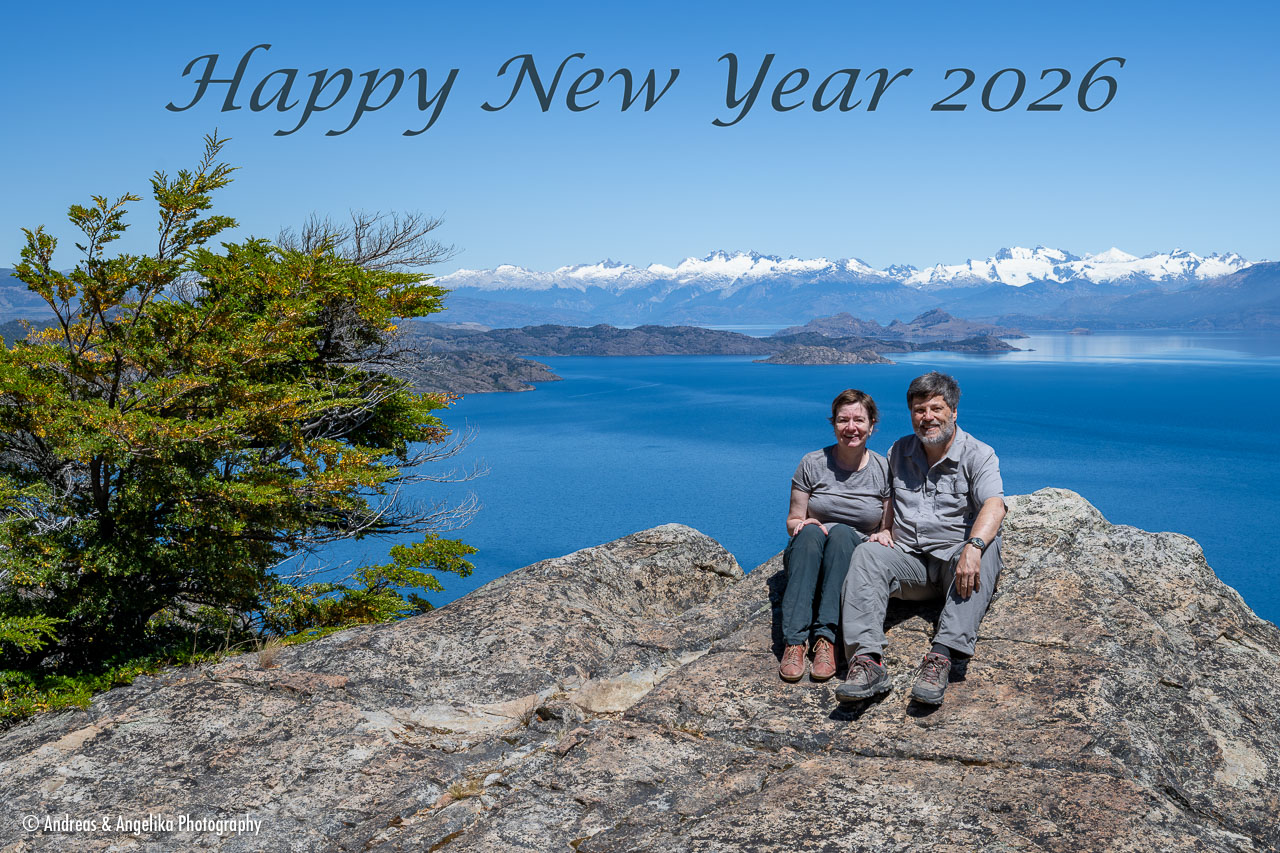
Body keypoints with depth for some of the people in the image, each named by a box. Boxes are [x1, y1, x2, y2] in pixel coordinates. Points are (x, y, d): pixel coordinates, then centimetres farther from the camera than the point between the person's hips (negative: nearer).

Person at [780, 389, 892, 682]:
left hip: (857, 559, 0)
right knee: (810, 532, -34)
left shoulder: (883, 469, 4)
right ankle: (794, 641, -44)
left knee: (841, 532, -33)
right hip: (806, 557, 0)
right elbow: (792, 522, 7)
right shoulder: (812, 464, 3)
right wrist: (804, 523, -17)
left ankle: (825, 638, -41)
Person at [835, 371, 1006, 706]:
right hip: (910, 561, 3)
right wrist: (885, 529, 3)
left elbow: (993, 506, -20)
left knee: (986, 549, -36)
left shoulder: (978, 455, -2)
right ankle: (866, 660, -43)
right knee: (867, 555, -27)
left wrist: (973, 547, -39)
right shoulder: (899, 452, 13)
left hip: (956, 559, -3)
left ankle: (942, 656, -49)